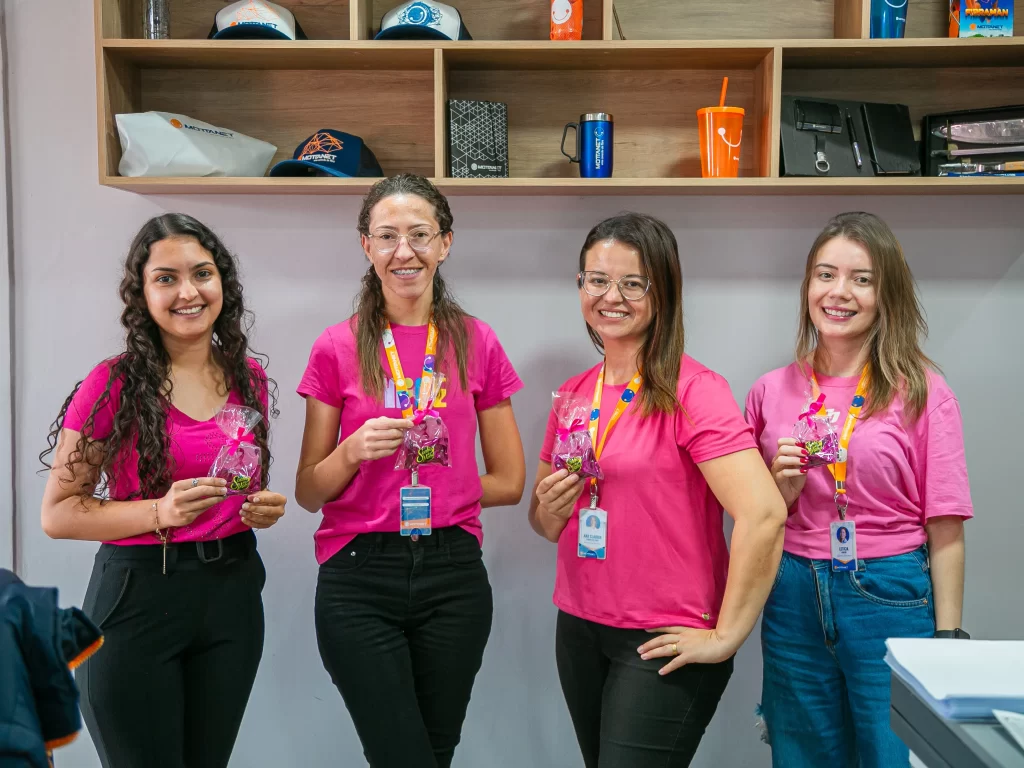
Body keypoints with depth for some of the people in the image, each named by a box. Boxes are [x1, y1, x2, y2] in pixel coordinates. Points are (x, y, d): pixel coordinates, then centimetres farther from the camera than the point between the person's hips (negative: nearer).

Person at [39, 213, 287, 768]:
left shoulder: (249, 377, 4)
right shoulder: (114, 385, -11)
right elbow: (57, 514, -10)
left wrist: (265, 507, -2)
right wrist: (160, 512, -23)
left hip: (232, 595, 5)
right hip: (138, 597, -4)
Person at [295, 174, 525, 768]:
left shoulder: (477, 344, 3)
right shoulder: (338, 349, 0)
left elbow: (509, 483, 7)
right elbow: (309, 494, 3)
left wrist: (432, 493, -2)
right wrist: (353, 451, -15)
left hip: (453, 571, 2)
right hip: (360, 578, -1)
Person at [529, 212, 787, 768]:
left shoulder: (692, 390, -15)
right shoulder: (573, 394, 6)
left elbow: (763, 514, -23)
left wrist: (725, 636, -17)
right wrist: (550, 510, -7)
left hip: (663, 645, -6)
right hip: (579, 632, 6)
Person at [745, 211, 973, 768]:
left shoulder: (921, 392, -5)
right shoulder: (771, 392, 3)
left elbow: (945, 532, -5)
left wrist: (947, 639, -7)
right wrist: (783, 487, -9)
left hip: (890, 600, -3)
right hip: (793, 600, 3)